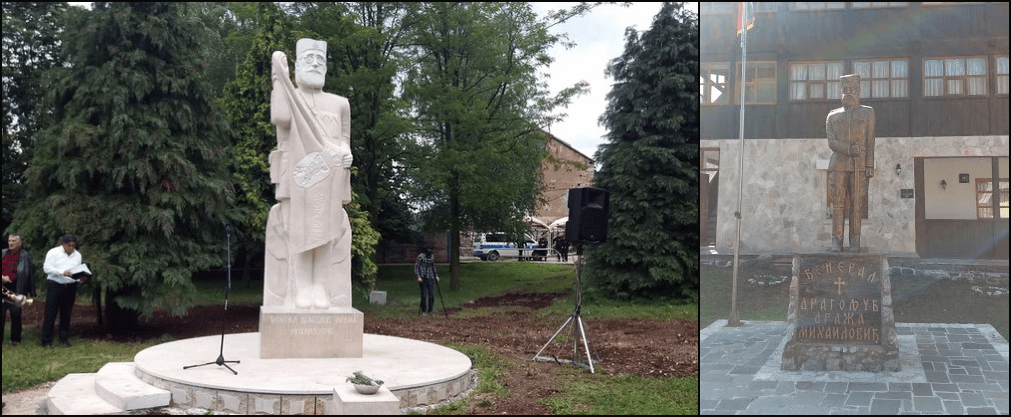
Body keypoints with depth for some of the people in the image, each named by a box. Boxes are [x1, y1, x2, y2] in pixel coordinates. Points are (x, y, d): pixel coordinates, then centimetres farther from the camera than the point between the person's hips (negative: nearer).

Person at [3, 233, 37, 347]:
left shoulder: (25, 256, 2)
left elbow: (30, 274, 3)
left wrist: (30, 291, 1)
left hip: (16, 289, -3)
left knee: (16, 314, 3)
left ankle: (15, 339, 11)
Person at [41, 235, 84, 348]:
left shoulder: (77, 255, 12)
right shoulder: (53, 252, -3)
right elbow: (47, 268, -10)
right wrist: (62, 272, -23)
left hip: (70, 287, 4)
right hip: (55, 285, -4)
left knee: (66, 314, 9)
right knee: (50, 314, -5)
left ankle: (64, 338, 19)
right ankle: (46, 341, 0)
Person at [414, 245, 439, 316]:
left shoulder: (432, 257, 11)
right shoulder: (421, 256, -5)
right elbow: (416, 267, -5)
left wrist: (436, 276, 19)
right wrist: (418, 277, -13)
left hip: (431, 278, 4)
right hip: (423, 278, -4)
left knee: (432, 295, -1)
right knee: (424, 295, -2)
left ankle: (430, 311, 11)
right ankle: (423, 311, 11)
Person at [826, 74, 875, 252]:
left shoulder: (867, 113, 14)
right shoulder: (833, 116, 15)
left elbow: (870, 142, 8)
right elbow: (831, 141, 4)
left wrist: (870, 166, -1)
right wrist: (850, 149, -12)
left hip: (859, 165, 0)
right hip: (838, 165, 1)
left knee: (857, 203, -3)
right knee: (838, 203, -4)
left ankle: (855, 242, -1)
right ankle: (836, 241, -2)